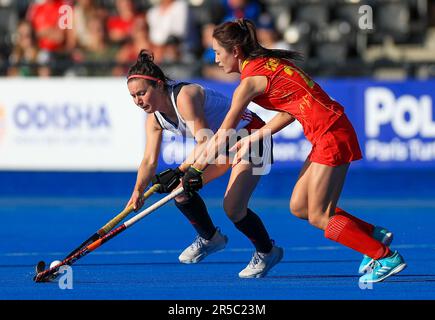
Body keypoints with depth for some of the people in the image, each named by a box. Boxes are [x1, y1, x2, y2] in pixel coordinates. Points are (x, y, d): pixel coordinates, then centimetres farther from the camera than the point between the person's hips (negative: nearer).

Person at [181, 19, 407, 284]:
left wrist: (195, 169, 2)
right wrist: (254, 138, 14)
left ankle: (387, 257, -1)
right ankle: (374, 235, 18)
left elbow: (222, 136, -7)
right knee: (299, 207, 12)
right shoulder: (267, 63, 13)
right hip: (329, 135, 9)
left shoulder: (251, 78, -12)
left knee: (319, 217, -5)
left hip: (332, 136, -9)